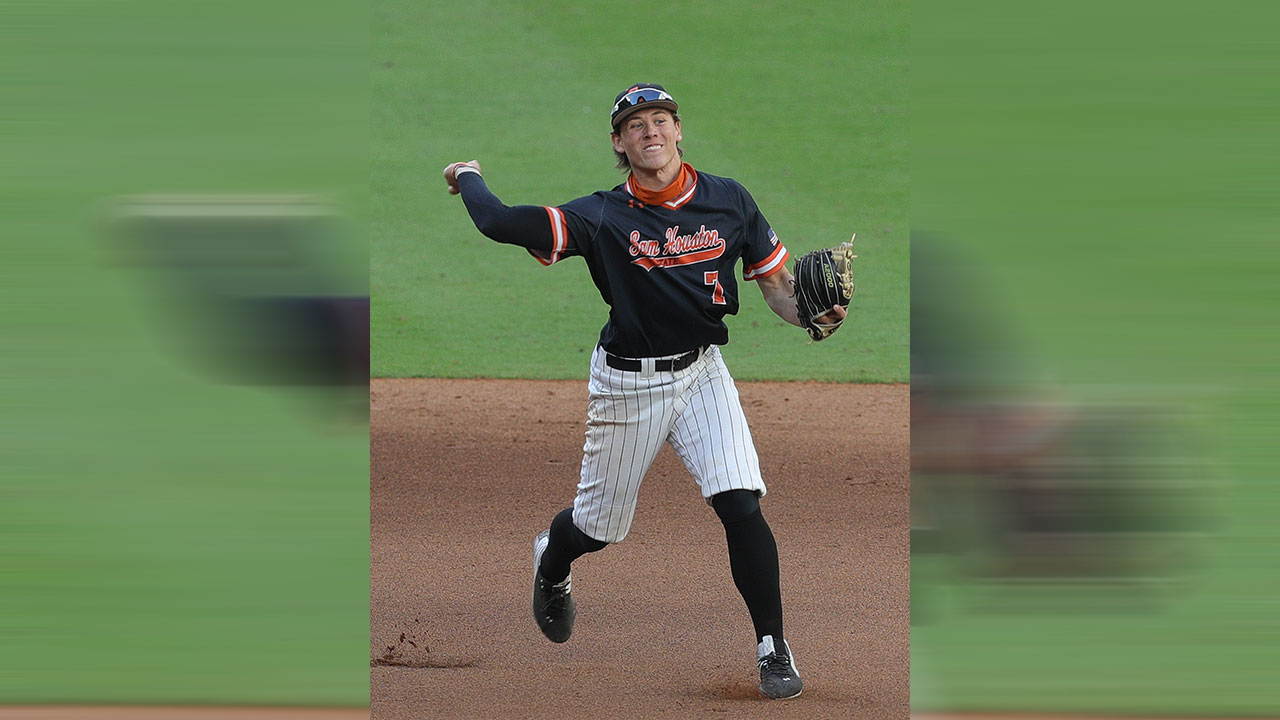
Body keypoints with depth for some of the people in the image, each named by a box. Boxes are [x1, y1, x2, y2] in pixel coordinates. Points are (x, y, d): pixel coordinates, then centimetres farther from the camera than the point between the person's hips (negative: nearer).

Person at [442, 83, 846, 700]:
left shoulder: (729, 202, -5)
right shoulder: (603, 218, -16)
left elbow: (775, 285, 2)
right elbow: (498, 222, -24)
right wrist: (468, 176, -5)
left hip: (701, 373, 1)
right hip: (627, 383, -1)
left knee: (740, 505, -16)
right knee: (599, 525, 12)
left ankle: (773, 649, -3)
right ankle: (550, 561, 50)